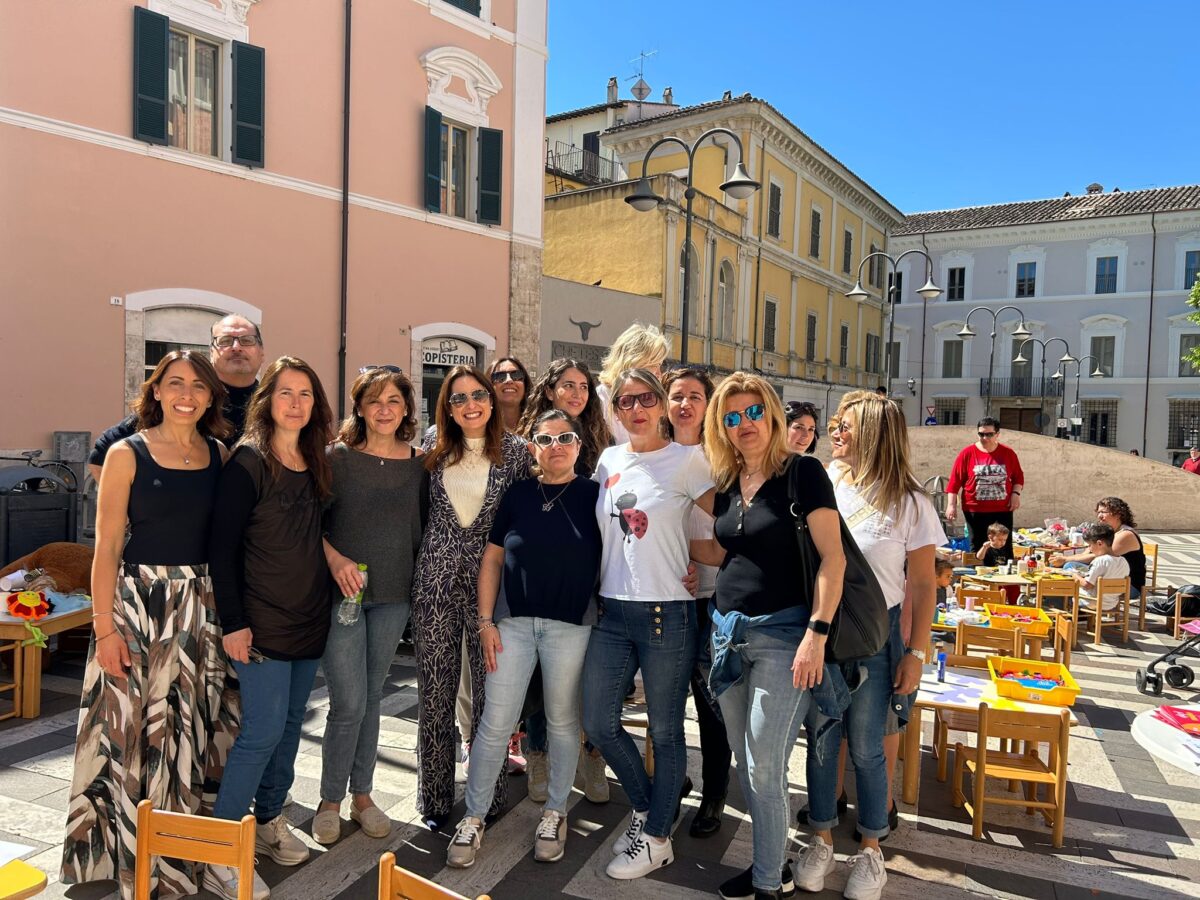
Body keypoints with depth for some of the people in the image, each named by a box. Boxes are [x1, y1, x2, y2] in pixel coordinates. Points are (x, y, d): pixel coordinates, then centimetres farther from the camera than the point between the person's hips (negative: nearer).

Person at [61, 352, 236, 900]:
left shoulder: (219, 455, 4)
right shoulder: (127, 454, -6)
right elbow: (107, 548, -6)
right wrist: (105, 629, -10)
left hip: (201, 605, 3)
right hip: (137, 601, -3)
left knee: (187, 728, 11)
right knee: (131, 731, 5)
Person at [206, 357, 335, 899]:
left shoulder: (316, 463, 8)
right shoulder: (248, 461, -11)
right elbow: (222, 546, -12)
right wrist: (233, 622, -15)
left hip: (311, 618, 6)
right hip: (263, 621, -6)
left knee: (290, 724, 14)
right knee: (263, 730, -5)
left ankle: (269, 820, 32)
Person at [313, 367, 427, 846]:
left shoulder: (420, 464, 3)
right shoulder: (338, 457, -5)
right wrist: (335, 559, -18)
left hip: (393, 596, 3)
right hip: (342, 593, -3)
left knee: (372, 698, 14)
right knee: (349, 703, -2)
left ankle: (362, 794, 30)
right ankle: (330, 801, 20)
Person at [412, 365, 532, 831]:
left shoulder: (514, 450, -2)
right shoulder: (432, 449, 4)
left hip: (491, 582, -1)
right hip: (435, 582, 2)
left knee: (490, 692, 6)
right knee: (435, 692, 8)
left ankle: (487, 795, 25)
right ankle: (435, 797, 24)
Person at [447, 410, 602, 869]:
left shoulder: (593, 495, -2)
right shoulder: (518, 494, 3)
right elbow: (492, 559, 5)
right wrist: (486, 621, 0)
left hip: (570, 625, -1)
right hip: (513, 621, 1)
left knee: (561, 722, 12)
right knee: (495, 723, 4)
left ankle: (555, 812, 31)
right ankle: (474, 817, 20)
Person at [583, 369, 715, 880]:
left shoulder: (686, 460, -6)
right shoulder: (609, 460, 9)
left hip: (666, 613, -5)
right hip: (611, 612, 5)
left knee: (665, 731, 7)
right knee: (598, 723, 9)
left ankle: (656, 839, 26)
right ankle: (644, 807, 34)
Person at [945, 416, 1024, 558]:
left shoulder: (1008, 453, 3)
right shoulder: (967, 453, -3)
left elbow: (1018, 477, 13)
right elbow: (955, 481, -3)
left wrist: (1016, 493, -5)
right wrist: (951, 505, -9)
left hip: (1003, 511, 2)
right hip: (975, 511, -1)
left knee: (1005, 548, 6)